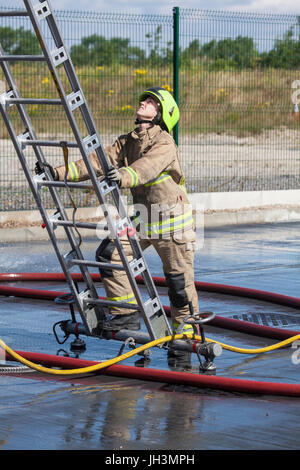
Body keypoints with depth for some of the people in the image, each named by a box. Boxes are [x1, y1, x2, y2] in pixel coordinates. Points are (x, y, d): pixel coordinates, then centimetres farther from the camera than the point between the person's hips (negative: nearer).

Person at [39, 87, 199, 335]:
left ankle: (186, 331, 16)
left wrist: (123, 176, -56)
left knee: (179, 281, -2)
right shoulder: (127, 142, 6)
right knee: (109, 254, -7)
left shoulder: (165, 144, -16)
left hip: (172, 221, -7)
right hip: (141, 217, 7)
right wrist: (59, 173, -12)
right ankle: (127, 314, 3)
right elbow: (98, 162, -1)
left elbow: (146, 168, -36)